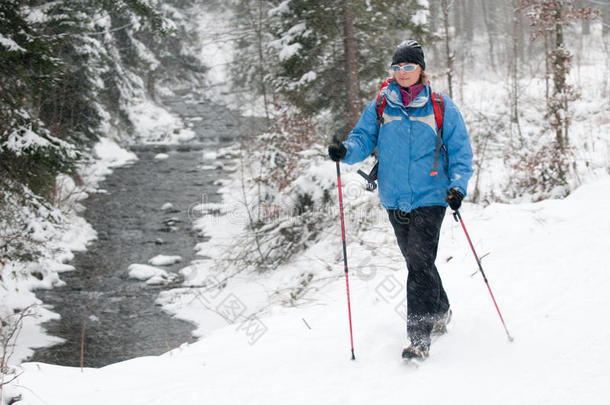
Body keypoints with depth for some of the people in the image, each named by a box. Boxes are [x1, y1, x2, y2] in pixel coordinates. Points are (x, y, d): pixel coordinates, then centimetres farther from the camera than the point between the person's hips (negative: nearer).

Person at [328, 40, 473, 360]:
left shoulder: (441, 107, 0)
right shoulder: (379, 107, 7)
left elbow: (460, 151, 2)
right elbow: (363, 138, 2)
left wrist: (458, 186, -12)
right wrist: (346, 150, -21)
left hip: (429, 198, -4)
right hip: (395, 199, 4)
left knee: (420, 262, -15)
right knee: (416, 261, 16)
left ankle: (419, 339, -16)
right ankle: (440, 311, 39)